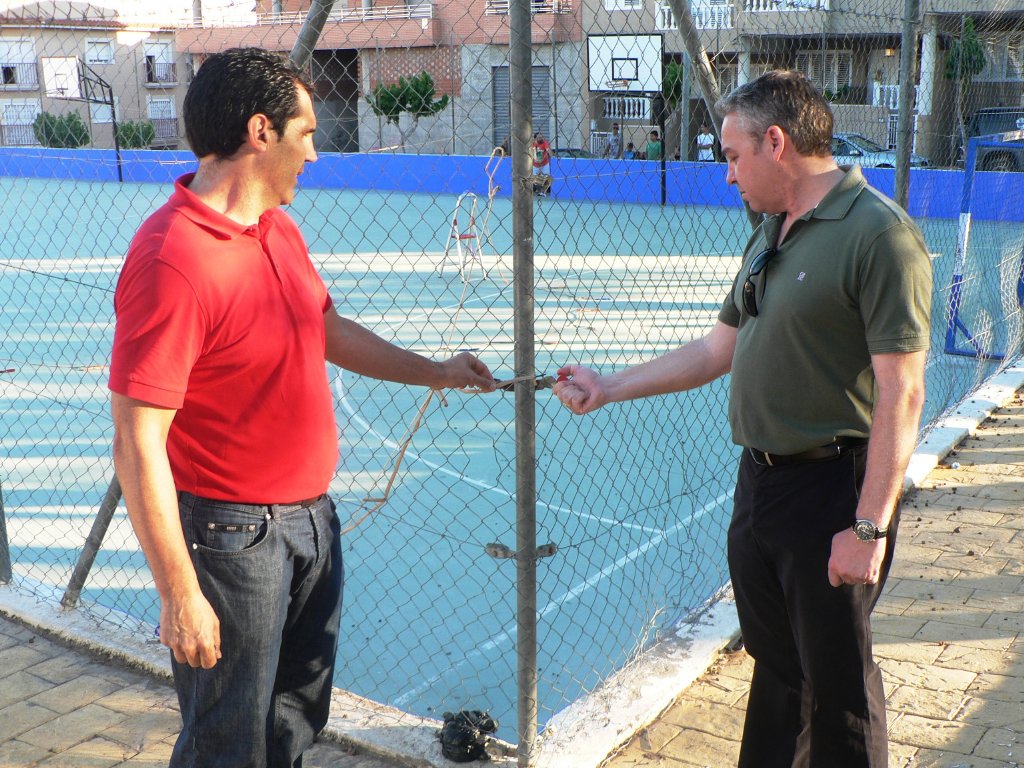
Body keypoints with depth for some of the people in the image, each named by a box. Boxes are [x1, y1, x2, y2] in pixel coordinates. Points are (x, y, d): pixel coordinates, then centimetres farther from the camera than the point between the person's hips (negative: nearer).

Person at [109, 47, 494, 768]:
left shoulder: (280, 229, 5)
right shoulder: (172, 258, -25)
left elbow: (331, 331, 21)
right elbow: (138, 446, -25)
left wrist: (436, 372, 20)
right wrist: (180, 597, -23)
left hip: (312, 514, 9)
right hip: (231, 536, -9)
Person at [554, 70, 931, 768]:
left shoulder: (881, 234, -17)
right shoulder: (770, 235, 12)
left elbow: (902, 395, -20)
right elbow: (717, 351, 18)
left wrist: (870, 527, -21)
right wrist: (608, 388, 15)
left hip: (832, 492, -8)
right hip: (760, 481, 8)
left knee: (838, 683, 6)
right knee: (774, 663, 21)